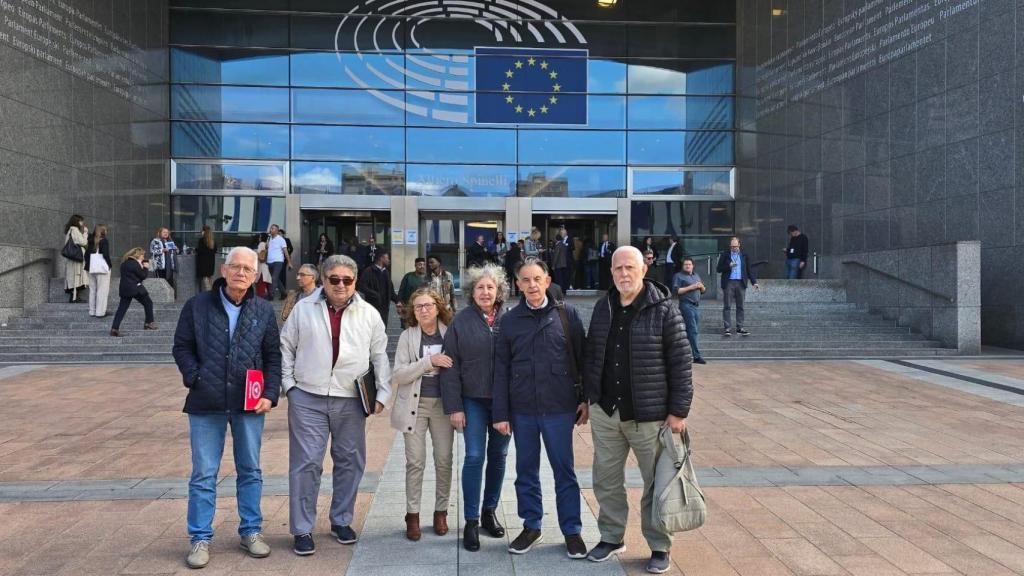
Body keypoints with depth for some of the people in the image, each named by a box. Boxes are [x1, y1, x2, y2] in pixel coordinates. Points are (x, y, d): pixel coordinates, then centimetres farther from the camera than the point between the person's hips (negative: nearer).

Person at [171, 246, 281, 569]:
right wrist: (195, 379, -10)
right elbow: (182, 347, 5)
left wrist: (270, 394, -5)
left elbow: (273, 357, 6)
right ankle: (200, 539, 16)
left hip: (249, 405, 2)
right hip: (206, 404, -1)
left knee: (250, 471, 12)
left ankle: (251, 531, 25)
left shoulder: (264, 312, 4)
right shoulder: (197, 306, 1)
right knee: (204, 475, 5)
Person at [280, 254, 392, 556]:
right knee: (306, 463, -1)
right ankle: (302, 529, 11)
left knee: (350, 462, 10)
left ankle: (341, 521, 28)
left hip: (351, 401, 2)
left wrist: (383, 394, 2)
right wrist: (288, 383, 0)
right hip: (307, 398, -1)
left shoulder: (369, 314, 4)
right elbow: (286, 347, 8)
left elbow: (380, 356, 7)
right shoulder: (303, 309, 3)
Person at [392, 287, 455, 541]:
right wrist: (429, 361, -20)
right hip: (415, 405, -1)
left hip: (443, 404, 1)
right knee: (415, 462, 3)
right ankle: (412, 515, 14)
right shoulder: (407, 336, -3)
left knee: (444, 461, 7)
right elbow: (398, 374, -9)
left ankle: (441, 511, 21)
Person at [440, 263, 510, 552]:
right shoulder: (461, 321, -3)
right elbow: (451, 367, -3)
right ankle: (471, 521, 8)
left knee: (498, 456, 11)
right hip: (473, 400, -2)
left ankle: (490, 510, 29)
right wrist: (454, 407, -7)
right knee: (474, 457, -3)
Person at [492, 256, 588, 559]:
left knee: (564, 471, 8)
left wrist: (585, 400, 0)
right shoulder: (509, 320, 3)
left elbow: (583, 357, 1)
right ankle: (531, 526, 28)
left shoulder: (566, 314, -2)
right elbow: (501, 369, 4)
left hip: (559, 408, -2)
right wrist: (501, 413, 1)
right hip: (522, 409, 2)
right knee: (526, 471, 13)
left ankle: (572, 530, 20)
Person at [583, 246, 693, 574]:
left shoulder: (664, 310, -10)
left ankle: (659, 547, 22)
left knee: (657, 482, 7)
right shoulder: (603, 308, 6)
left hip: (649, 414, -4)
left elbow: (680, 363, -10)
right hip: (605, 411, 5)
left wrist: (678, 411, -12)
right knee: (606, 479, 13)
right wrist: (589, 397, 13)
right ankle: (612, 537, 31)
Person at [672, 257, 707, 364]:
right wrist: (690, 287, -16)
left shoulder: (696, 275, 21)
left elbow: (704, 291, 24)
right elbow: (675, 291, -13)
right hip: (686, 305, -8)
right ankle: (696, 356, -10)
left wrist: (701, 286, 1)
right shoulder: (678, 276, -1)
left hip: (696, 305, 8)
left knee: (695, 330, 8)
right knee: (693, 330, -11)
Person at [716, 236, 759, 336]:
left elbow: (749, 270, 12)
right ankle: (727, 328, -1)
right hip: (728, 283, -2)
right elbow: (719, 269, 1)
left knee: (740, 307, 5)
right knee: (727, 306, -3)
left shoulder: (744, 255, 10)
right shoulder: (724, 255, 3)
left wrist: (754, 282, 4)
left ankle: (740, 328, 10)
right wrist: (729, 266, -15)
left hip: (741, 283, 2)